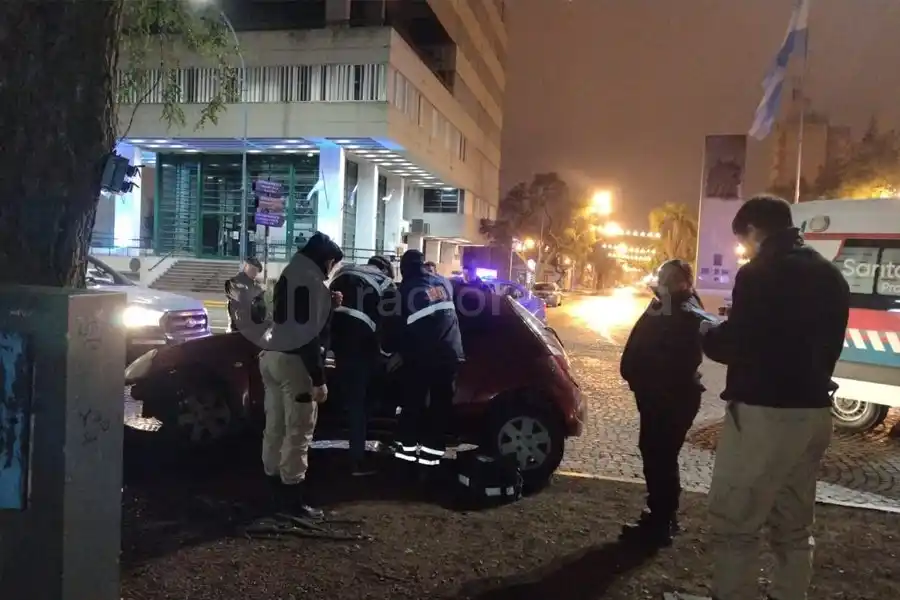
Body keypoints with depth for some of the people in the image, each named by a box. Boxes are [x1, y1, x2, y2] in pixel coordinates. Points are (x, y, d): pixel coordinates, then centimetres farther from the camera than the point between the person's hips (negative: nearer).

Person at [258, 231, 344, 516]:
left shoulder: (288, 278, 15)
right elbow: (311, 335, -20)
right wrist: (319, 378, -20)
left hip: (272, 355, 10)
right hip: (294, 361, -10)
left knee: (275, 426, 15)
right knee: (298, 431, -3)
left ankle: (273, 480, 25)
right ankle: (293, 490, 0)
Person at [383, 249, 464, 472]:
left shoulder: (405, 290, 0)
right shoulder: (444, 283, 13)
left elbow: (396, 325, 4)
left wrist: (390, 348, 19)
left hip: (420, 356, -3)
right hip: (450, 354, 3)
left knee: (413, 402, 9)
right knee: (441, 404, 8)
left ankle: (407, 447, 13)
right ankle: (431, 452, 10)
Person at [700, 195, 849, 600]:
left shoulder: (759, 274, -14)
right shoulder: (831, 277, 12)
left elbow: (735, 346, -16)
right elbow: (826, 346, 19)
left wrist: (705, 332, 3)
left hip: (765, 412, -9)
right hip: (814, 411, 9)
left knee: (733, 523, 1)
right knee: (794, 525, 18)